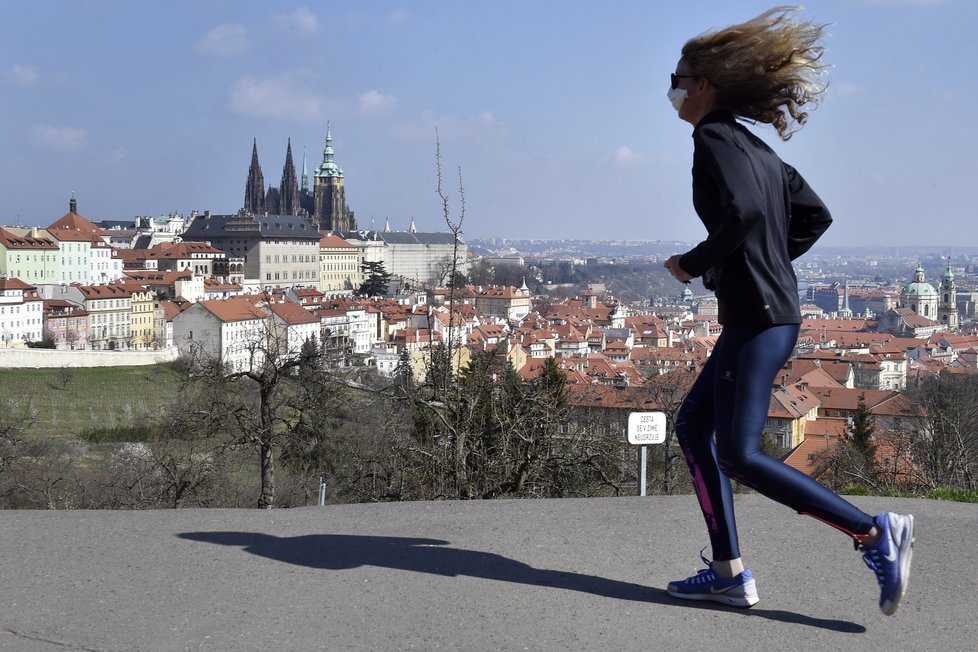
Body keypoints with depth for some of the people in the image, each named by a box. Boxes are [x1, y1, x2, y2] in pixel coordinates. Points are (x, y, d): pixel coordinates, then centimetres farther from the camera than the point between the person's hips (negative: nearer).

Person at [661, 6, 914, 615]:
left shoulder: (714, 137, -10)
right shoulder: (753, 146, 17)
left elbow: (744, 212, -26)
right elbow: (815, 216, 20)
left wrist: (694, 263, -13)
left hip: (759, 318, -10)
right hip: (757, 315, 10)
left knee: (740, 455, -10)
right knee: (694, 426, 13)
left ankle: (874, 532, -9)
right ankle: (730, 573, 13)